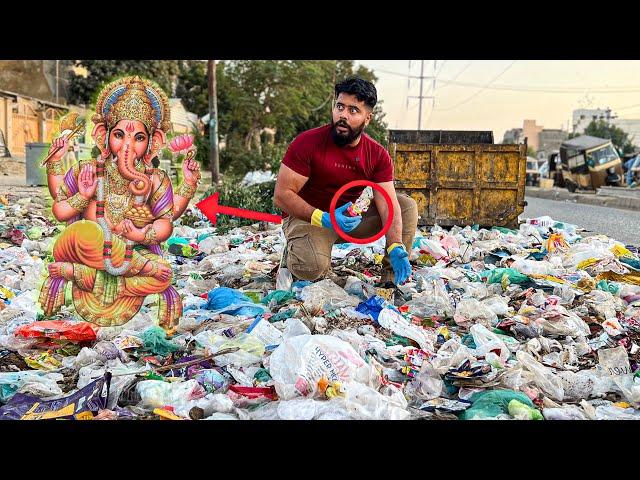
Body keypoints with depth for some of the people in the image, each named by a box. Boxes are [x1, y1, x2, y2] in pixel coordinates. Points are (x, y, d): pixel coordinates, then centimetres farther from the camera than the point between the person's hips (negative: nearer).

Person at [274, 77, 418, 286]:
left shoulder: (378, 155, -7)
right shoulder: (307, 143, -18)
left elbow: (388, 205, -14)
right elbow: (281, 195, -20)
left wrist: (396, 248, -32)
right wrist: (322, 219, -34)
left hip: (350, 219, 5)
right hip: (306, 218, -5)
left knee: (408, 205, -7)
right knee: (312, 267, -36)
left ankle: (393, 276, -2)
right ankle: (296, 253, 2)